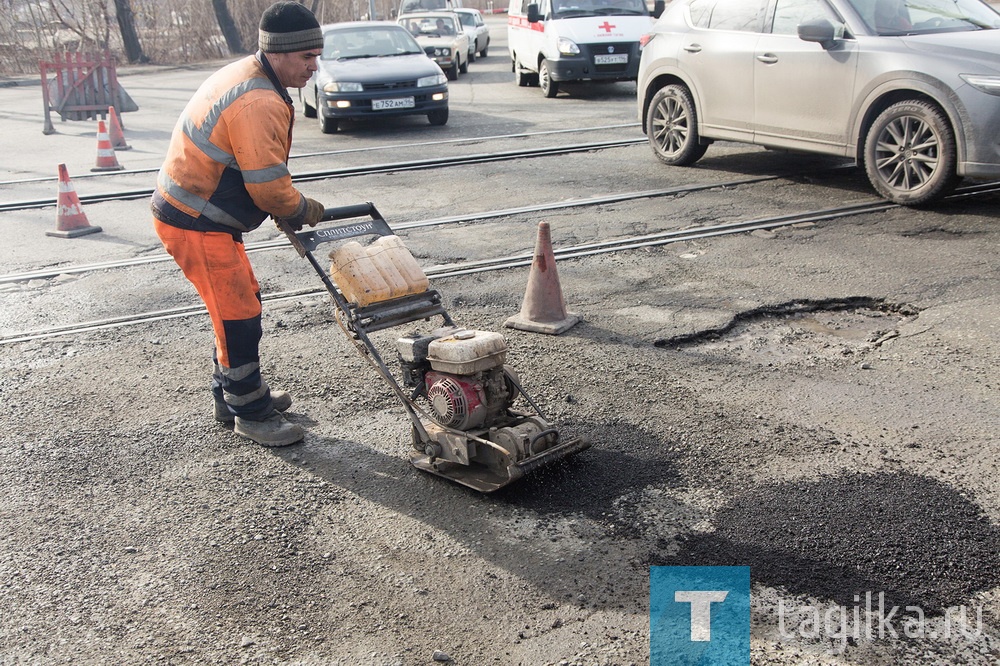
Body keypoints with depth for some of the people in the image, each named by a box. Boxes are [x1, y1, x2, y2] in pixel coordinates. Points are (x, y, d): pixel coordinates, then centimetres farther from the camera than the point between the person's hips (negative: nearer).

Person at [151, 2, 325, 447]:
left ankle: (234, 395, 34)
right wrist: (304, 210, -4)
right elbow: (269, 186, -24)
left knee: (239, 303, 19)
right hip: (194, 225, -11)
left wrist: (289, 206, 10)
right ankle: (251, 415, 10)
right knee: (239, 317, -4)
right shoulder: (259, 104, -24)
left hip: (196, 211, 11)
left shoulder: (245, 77, 11)